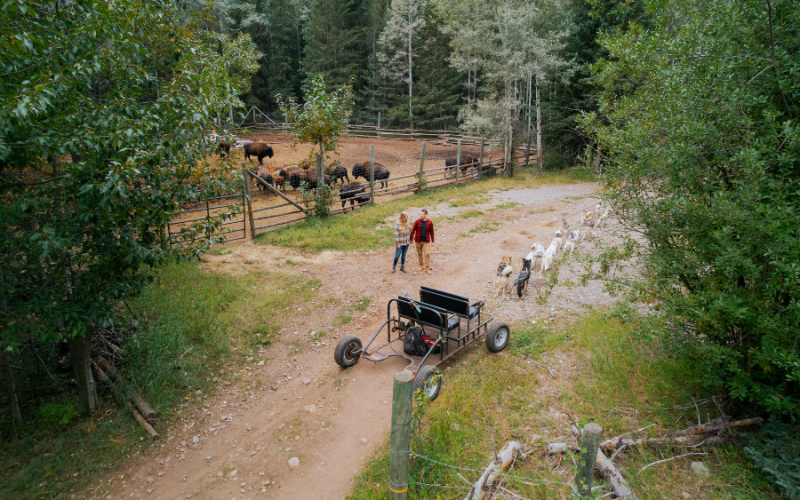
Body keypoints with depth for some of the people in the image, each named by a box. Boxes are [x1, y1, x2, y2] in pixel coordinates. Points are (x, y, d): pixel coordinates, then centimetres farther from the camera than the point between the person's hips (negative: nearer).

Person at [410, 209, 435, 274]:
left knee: (427, 254, -5)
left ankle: (427, 268, 5)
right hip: (418, 241, 1)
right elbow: (413, 230, -2)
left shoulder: (430, 222, -8)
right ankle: (421, 265, 32)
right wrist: (411, 239, 1)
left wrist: (432, 241, 0)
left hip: (426, 241, -1)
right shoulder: (417, 221, -9)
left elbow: (431, 232, 0)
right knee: (420, 253, 13)